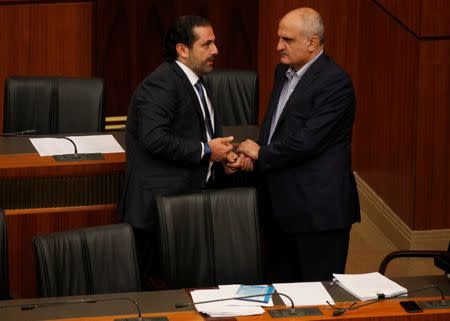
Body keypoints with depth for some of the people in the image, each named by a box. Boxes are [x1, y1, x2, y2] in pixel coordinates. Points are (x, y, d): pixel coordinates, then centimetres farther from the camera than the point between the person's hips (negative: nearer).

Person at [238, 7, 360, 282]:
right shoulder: (284, 72, 13)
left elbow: (307, 141, -21)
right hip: (283, 207, 9)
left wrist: (261, 154, -7)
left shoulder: (334, 82, -16)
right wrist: (251, 155, 1)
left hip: (319, 210, -9)